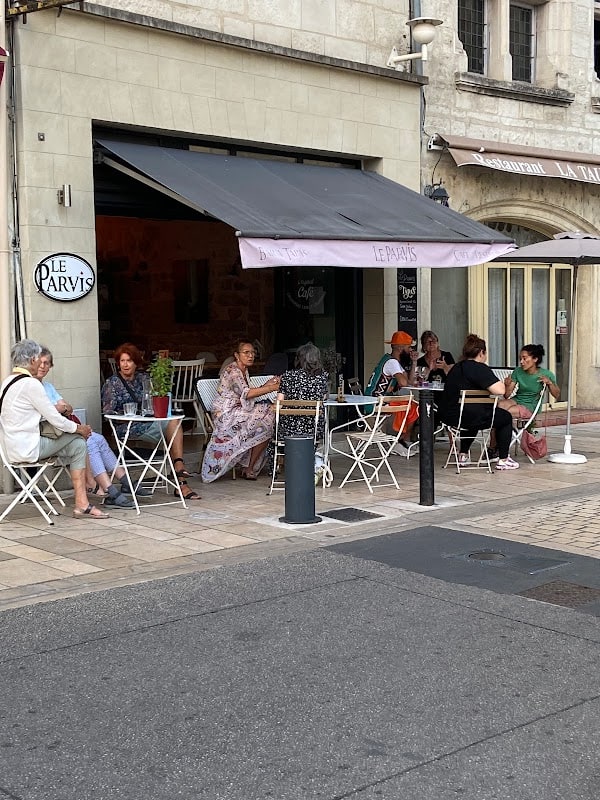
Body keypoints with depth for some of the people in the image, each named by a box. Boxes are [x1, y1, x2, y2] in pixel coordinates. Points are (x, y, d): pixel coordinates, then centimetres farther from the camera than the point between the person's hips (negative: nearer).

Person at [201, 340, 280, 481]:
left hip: (238, 411, 9)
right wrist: (271, 388, -29)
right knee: (266, 425, -18)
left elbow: (249, 394, 13)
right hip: (226, 415, -9)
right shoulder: (232, 370, -14)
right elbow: (245, 393, -27)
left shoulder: (244, 371, 17)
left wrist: (267, 385, -1)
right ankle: (249, 469, -9)